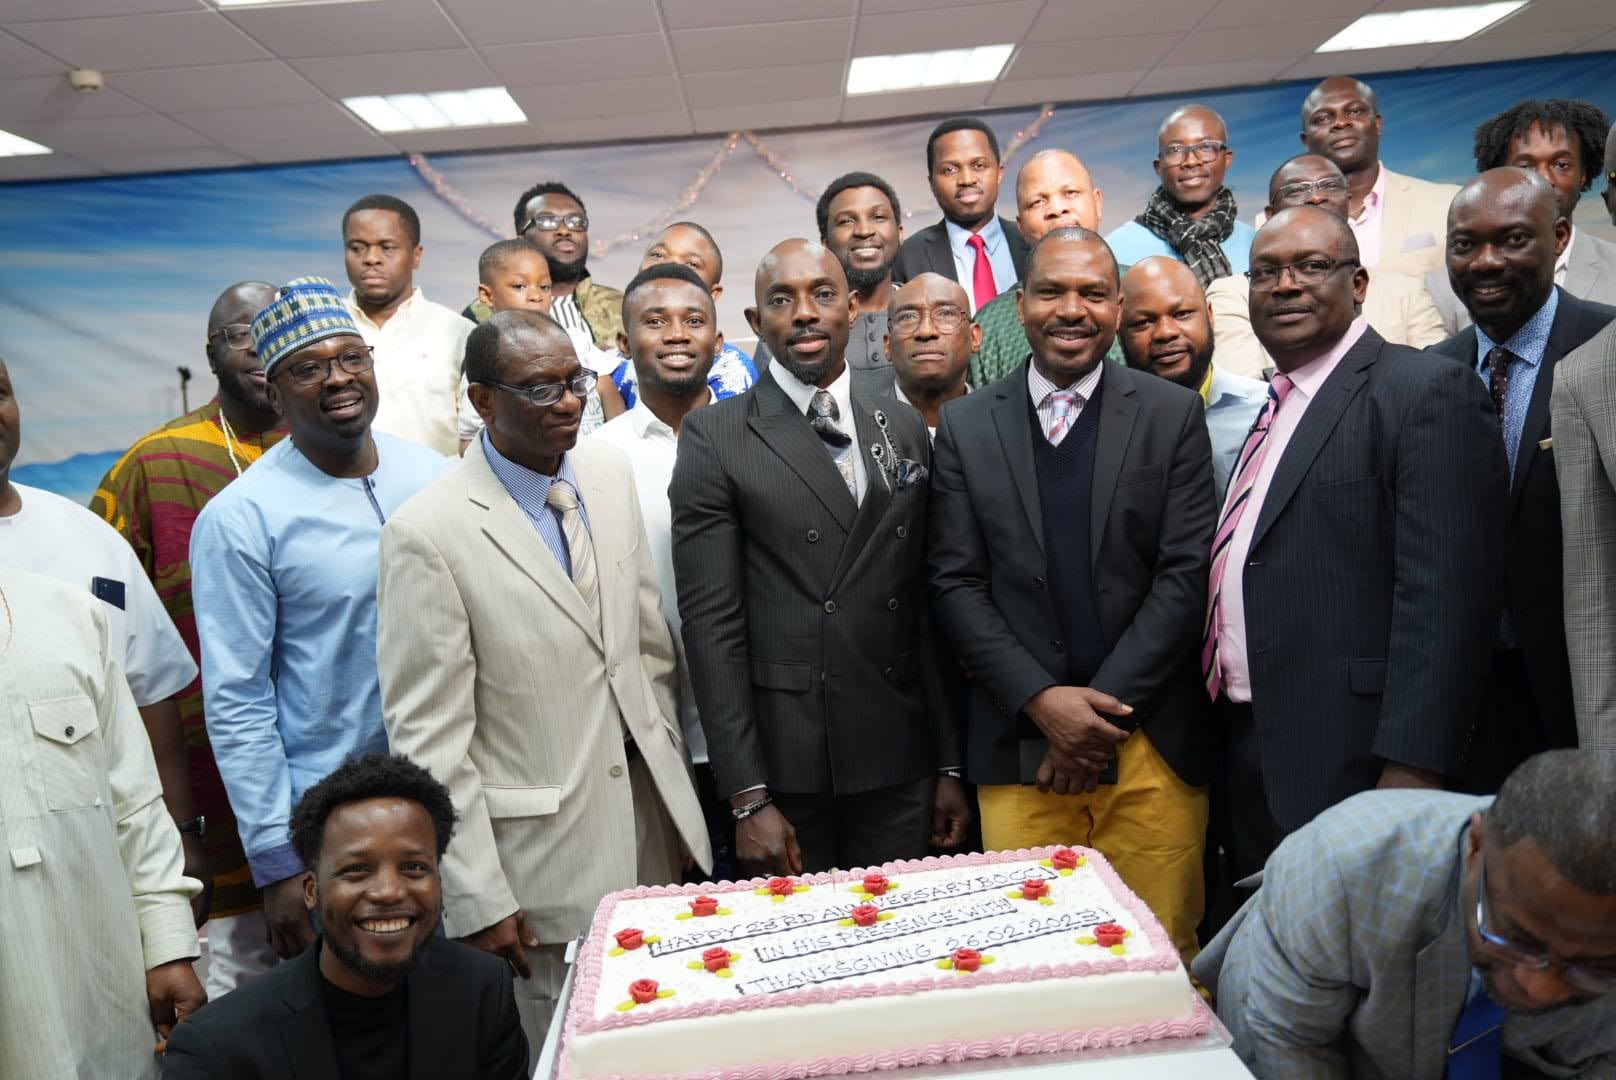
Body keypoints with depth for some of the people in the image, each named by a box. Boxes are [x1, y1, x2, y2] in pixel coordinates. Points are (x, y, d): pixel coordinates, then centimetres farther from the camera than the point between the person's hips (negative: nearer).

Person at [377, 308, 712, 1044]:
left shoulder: (609, 473, 2)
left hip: (648, 826, 6)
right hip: (538, 863, -5)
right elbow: (428, 737, -14)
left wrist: (676, 780, 13)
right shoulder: (427, 534, -16)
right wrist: (477, 900, -12)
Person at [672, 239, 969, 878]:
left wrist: (949, 764, 8)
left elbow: (928, 607, 9)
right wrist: (746, 798, -12)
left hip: (900, 765, 4)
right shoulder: (713, 437, -4)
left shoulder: (906, 432, 9)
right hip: (784, 772, -3)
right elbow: (710, 623, -9)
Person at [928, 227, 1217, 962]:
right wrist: (1042, 700, -9)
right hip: (1019, 742, 1)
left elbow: (1185, 572, -2)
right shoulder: (966, 425, 6)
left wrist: (1104, 704, -10)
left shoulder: (1173, 415, 4)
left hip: (1150, 742, 0)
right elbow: (954, 583, 1)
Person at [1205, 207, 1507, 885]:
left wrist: (1412, 767, -22)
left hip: (1347, 765, -8)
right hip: (1247, 760, 8)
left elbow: (1444, 598, -17)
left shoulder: (1428, 391, -9)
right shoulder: (1271, 409, 16)